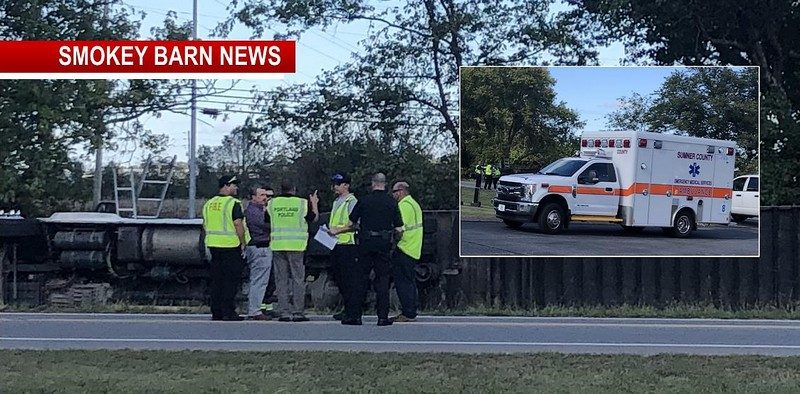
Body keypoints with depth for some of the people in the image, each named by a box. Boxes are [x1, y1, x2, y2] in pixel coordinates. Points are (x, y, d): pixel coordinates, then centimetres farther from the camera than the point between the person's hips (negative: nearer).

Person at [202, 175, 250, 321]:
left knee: (216, 280, 11)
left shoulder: (209, 203, 12)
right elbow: (238, 224, -18)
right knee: (231, 280, -3)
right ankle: (228, 312, -4)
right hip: (231, 245, -7)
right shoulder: (233, 203, -11)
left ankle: (216, 312, 12)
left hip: (213, 245, 7)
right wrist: (243, 243, -11)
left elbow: (205, 225, 16)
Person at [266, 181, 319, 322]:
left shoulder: (272, 203, 4)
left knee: (281, 280, 7)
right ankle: (298, 312, 0)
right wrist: (314, 204, 24)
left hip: (277, 246, 2)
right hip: (296, 246, -2)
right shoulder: (303, 203, -3)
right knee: (298, 279, 3)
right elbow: (314, 218, 7)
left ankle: (284, 312, 3)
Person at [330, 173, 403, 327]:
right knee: (382, 278, 4)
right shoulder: (392, 202, 2)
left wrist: (337, 231, 23)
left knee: (359, 277, 4)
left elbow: (351, 223, 6)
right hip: (384, 244, 0)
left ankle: (353, 315, 3)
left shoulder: (364, 200, 1)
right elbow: (398, 228, 3)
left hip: (366, 243, 0)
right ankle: (383, 316, 0)